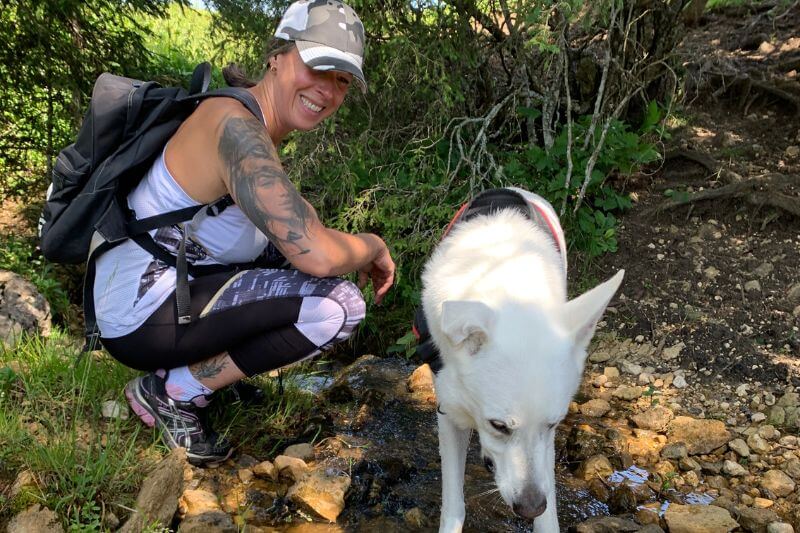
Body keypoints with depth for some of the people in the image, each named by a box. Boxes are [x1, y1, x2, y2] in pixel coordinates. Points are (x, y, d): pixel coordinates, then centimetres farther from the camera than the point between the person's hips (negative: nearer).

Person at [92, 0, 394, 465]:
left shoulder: (259, 122, 5)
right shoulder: (237, 127, -24)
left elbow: (298, 221, 18)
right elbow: (317, 255, -31)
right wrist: (374, 245, -11)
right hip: (142, 321, -10)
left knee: (293, 232, 17)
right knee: (339, 304, -20)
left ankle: (201, 359, 13)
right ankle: (175, 392, -4)